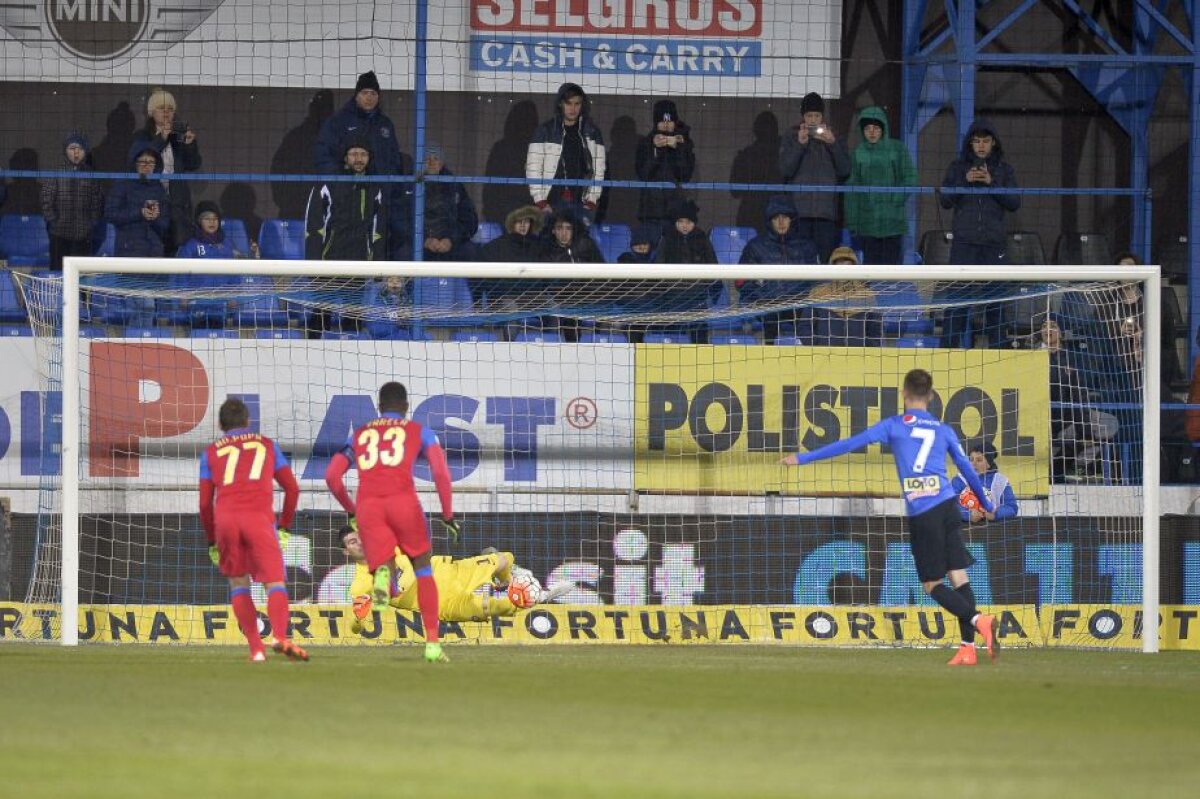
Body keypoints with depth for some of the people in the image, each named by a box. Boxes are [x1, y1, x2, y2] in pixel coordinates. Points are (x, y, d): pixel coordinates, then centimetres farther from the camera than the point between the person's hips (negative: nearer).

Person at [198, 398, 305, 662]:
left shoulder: (211, 452, 20)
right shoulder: (267, 445, 21)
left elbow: (205, 503, 15)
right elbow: (292, 488, 17)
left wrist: (212, 542, 23)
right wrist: (284, 528, 25)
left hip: (225, 520, 1)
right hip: (260, 517, -1)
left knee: (238, 584, 15)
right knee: (275, 583, -5)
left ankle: (256, 648, 4)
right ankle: (280, 636, -31)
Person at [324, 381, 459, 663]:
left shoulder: (358, 435, 26)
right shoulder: (419, 432, 18)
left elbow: (332, 476, 17)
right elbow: (441, 472, 3)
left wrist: (351, 511, 30)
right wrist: (448, 515, 7)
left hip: (367, 505, 1)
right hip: (403, 500, -1)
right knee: (423, 569, 20)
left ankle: (383, 574, -39)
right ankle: (432, 643, 15)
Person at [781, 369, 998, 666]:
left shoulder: (894, 426, 3)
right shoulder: (944, 430, 14)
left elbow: (850, 444, 0)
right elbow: (967, 469, 22)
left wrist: (803, 458, 5)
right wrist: (987, 504, 38)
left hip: (921, 515, -4)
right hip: (947, 505, 4)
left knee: (933, 584, 2)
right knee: (959, 577, 5)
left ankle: (979, 620, -19)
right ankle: (968, 647, -1)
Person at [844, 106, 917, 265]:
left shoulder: (898, 149, 2)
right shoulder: (858, 154, 7)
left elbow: (909, 180, 0)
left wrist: (894, 201, -11)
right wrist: (852, 222, 2)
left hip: (893, 222, -2)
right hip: (867, 221, 2)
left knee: (891, 263, -3)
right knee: (871, 263, 1)